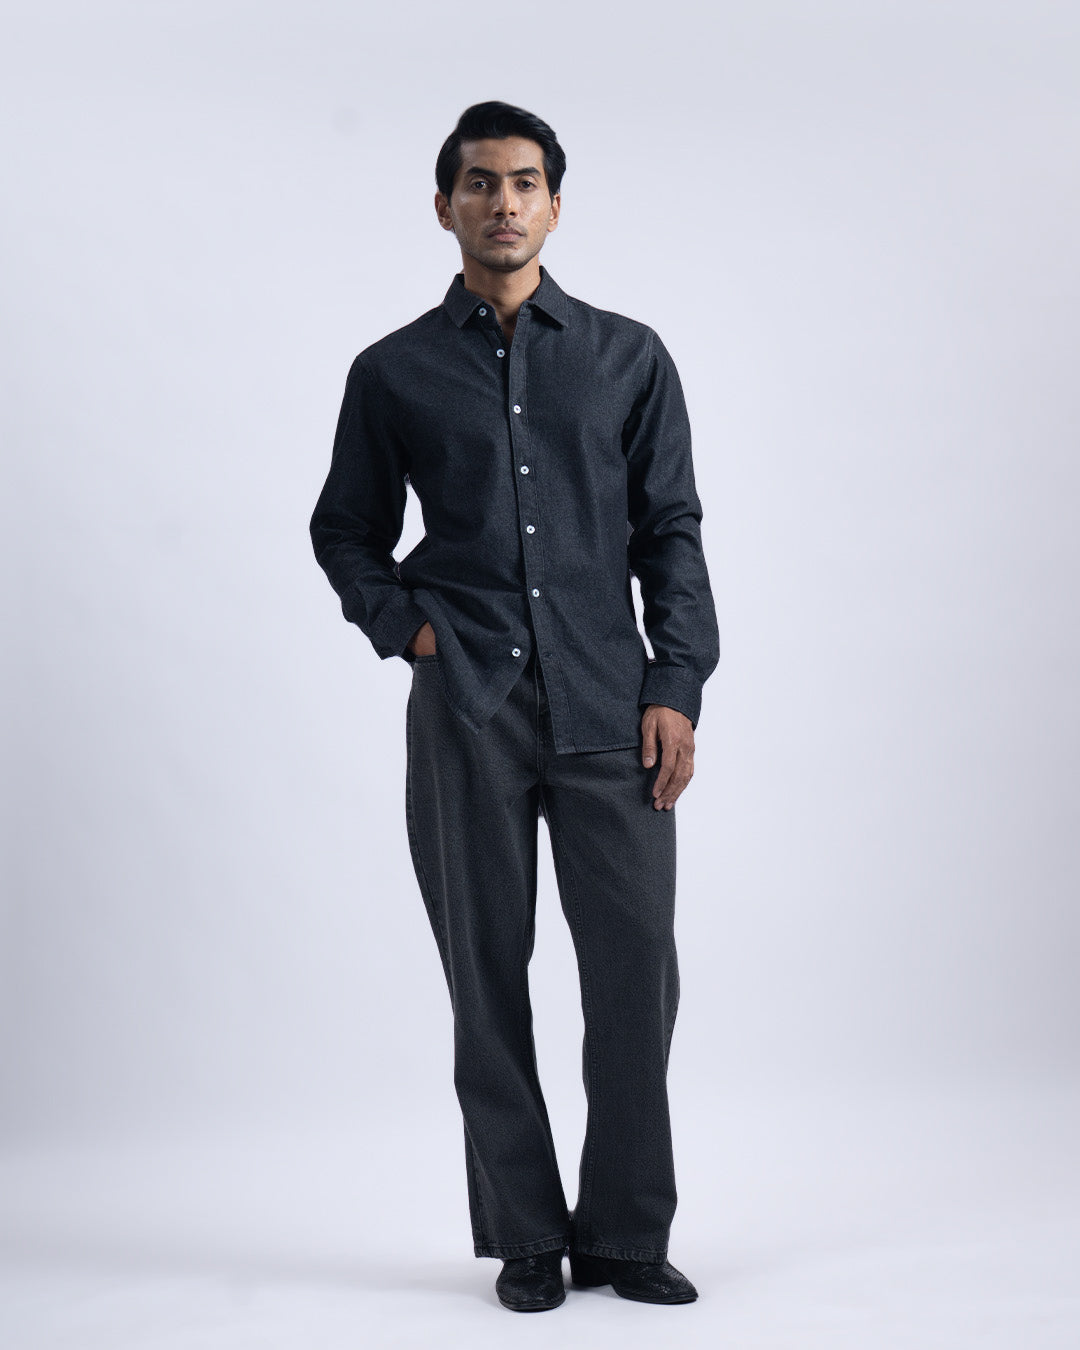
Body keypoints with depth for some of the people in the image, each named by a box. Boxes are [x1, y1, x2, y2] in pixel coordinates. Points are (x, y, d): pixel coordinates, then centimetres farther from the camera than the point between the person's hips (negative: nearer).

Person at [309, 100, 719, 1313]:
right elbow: (345, 531, 19)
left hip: (608, 702, 0)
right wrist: (405, 624, 1)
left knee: (635, 966, -3)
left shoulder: (629, 358, 11)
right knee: (488, 974, 4)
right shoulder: (394, 373, 10)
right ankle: (525, 1238, 16)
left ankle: (625, 1235, 12)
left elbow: (671, 529, 8)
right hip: (464, 708, 0)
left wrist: (676, 685, -1)